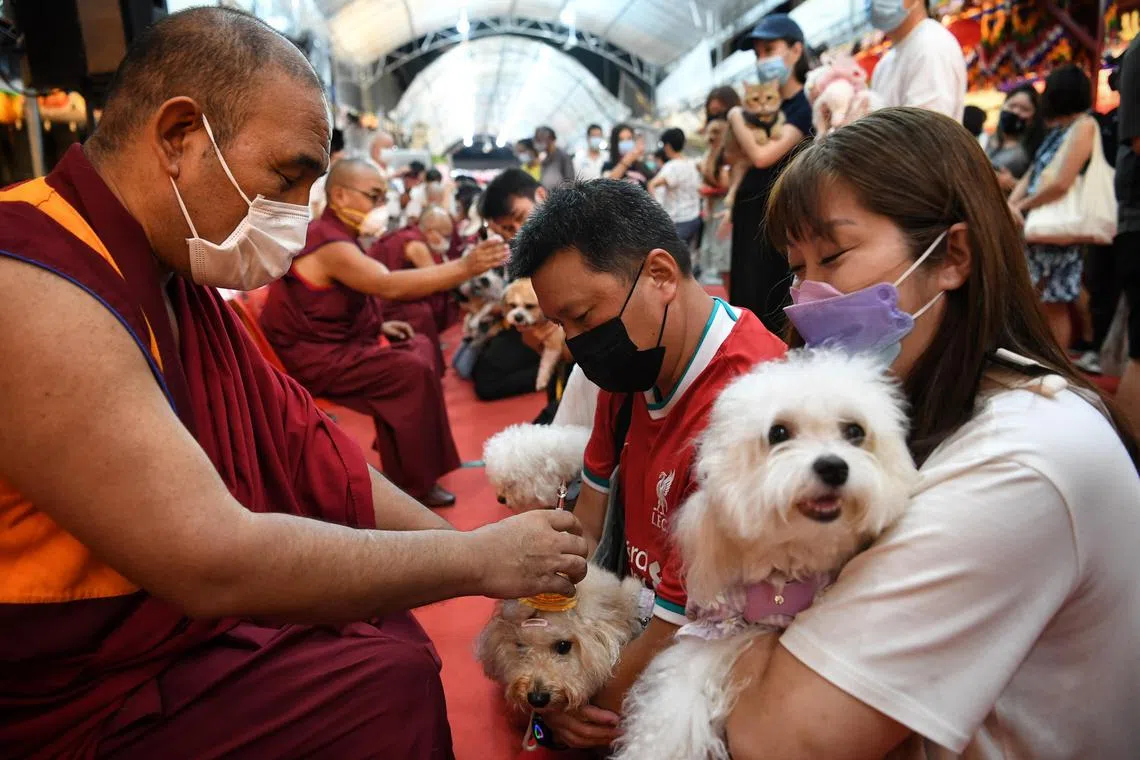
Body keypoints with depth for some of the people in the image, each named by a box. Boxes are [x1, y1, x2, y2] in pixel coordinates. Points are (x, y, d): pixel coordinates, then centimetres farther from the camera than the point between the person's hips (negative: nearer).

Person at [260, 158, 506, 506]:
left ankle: (398, 446, 19)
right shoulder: (330, 243, -23)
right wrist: (465, 267, -43)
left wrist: (378, 325, 7)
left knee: (422, 348, 10)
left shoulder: (338, 235, 11)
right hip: (313, 358, -11)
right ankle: (413, 484, -12)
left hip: (336, 343, 11)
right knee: (413, 370, -22)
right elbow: (391, 285, -37)